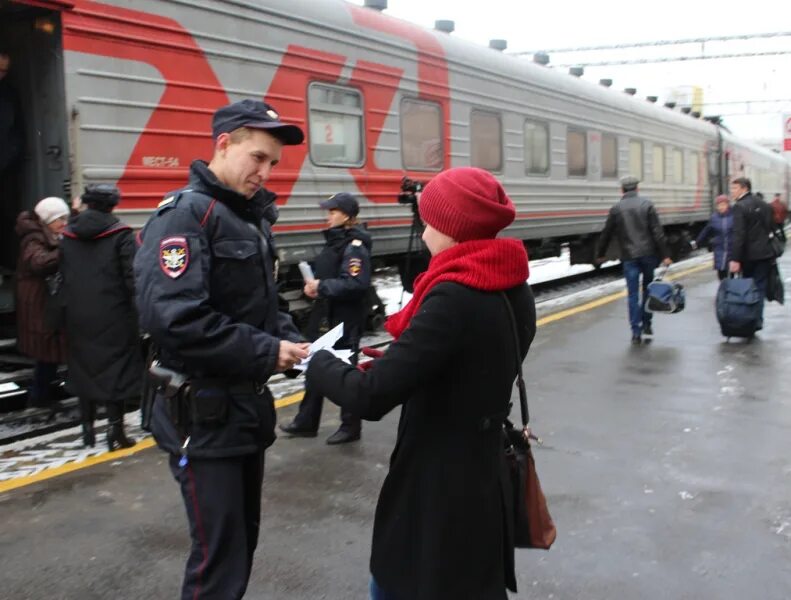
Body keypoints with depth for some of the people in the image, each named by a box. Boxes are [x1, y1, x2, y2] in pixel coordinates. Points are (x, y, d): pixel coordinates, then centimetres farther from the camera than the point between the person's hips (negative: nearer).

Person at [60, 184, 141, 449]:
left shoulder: (67, 235, 6)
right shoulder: (120, 234, -9)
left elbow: (63, 277, 8)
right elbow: (132, 277, -12)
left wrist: (71, 306, 13)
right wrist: (137, 312, -6)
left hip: (78, 317, 5)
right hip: (113, 316, -4)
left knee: (84, 368, 14)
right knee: (115, 370, 1)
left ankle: (87, 428, 21)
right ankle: (115, 432, 0)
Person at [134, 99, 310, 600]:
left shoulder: (252, 217, 12)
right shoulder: (185, 215, -16)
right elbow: (172, 318, -29)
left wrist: (291, 340, -1)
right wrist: (266, 353, -22)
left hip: (249, 406, 9)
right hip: (204, 413, -9)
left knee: (243, 539, 19)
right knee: (220, 556, -2)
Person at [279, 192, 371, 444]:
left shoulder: (355, 246, -16)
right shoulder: (334, 241, 13)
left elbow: (357, 284, -27)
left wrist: (322, 287, -22)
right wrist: (313, 285, 1)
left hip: (346, 321, -9)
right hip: (325, 315, 9)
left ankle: (350, 427, 17)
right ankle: (306, 422, 25)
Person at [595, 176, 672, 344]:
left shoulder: (616, 209, 2)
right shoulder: (646, 204, -1)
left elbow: (606, 234, 9)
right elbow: (657, 232, -7)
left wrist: (600, 254, 23)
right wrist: (665, 255, -5)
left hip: (629, 257, 0)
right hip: (648, 254, 0)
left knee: (633, 294, 2)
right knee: (648, 289, 17)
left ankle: (636, 332, -2)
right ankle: (646, 324, 18)